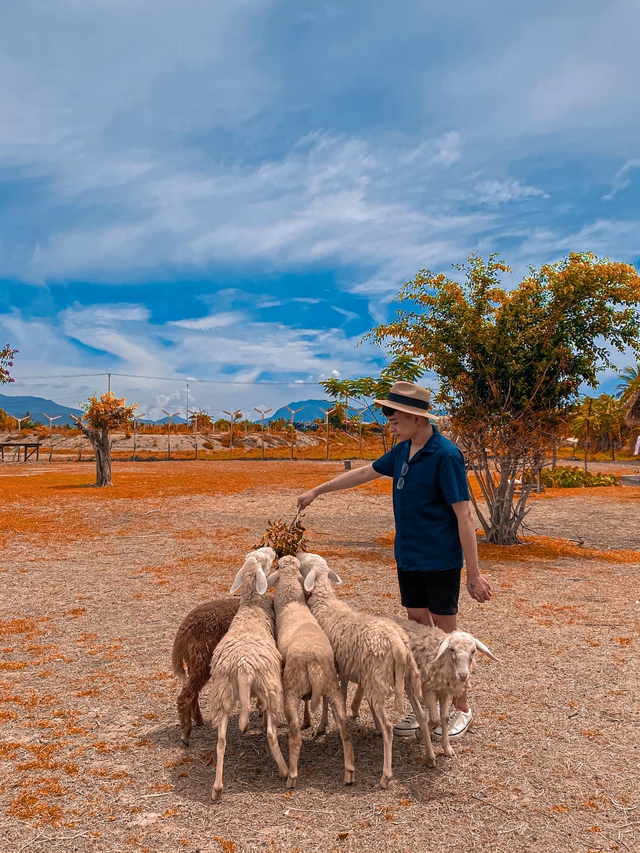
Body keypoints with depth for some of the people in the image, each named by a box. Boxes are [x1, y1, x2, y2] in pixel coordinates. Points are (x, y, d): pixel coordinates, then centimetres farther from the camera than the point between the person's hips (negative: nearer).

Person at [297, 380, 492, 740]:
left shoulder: (446, 455, -18)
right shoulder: (403, 451, 5)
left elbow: (464, 515, -19)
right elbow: (364, 473, 19)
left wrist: (474, 574, -19)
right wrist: (318, 491, 26)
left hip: (440, 561, -7)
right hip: (408, 558, 7)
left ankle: (462, 709, 23)